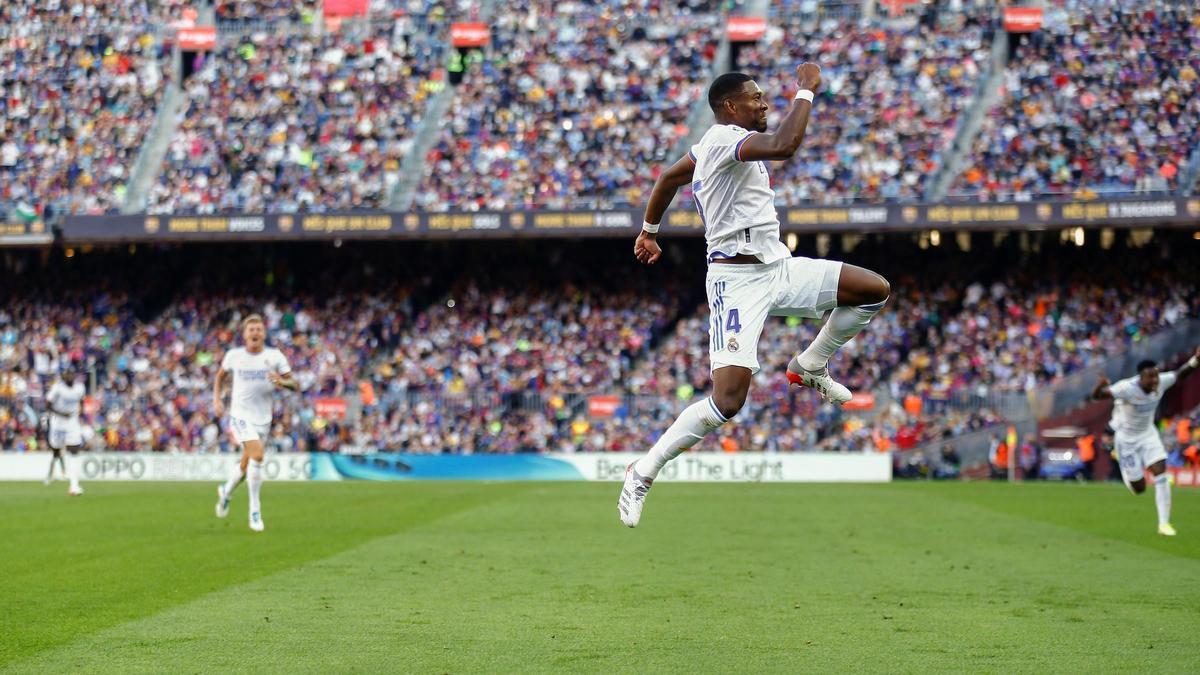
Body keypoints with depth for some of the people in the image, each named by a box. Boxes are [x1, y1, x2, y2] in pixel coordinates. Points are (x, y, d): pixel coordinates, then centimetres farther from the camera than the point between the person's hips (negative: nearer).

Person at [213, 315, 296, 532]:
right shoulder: (234, 355, -2)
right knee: (257, 455, -24)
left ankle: (226, 491, 47)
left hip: (263, 417, 3)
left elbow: (294, 384, -2)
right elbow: (220, 376, 17)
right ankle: (255, 511, -16)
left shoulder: (274, 356, -3)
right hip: (241, 415, -3)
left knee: (247, 464, 14)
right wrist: (217, 399, 6)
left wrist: (282, 381, -24)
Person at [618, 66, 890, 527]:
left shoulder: (715, 143, 14)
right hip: (739, 281, -10)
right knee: (728, 401, -19)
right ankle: (643, 473, -5)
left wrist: (649, 230, 42)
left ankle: (809, 366, 21)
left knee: (875, 290, 1)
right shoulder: (724, 138, -17)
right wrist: (806, 90, -23)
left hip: (777, 267, 10)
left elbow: (667, 178, 28)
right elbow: (784, 146, -36)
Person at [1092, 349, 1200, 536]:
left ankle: (1164, 524, -7)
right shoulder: (1127, 388, -32)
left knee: (1161, 475, -13)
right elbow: (1096, 395, -39)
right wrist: (1100, 387, -63)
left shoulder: (1161, 382, -16)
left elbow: (1179, 374, 3)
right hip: (1127, 439, -4)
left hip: (1148, 434, 4)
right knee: (1139, 488, 4)